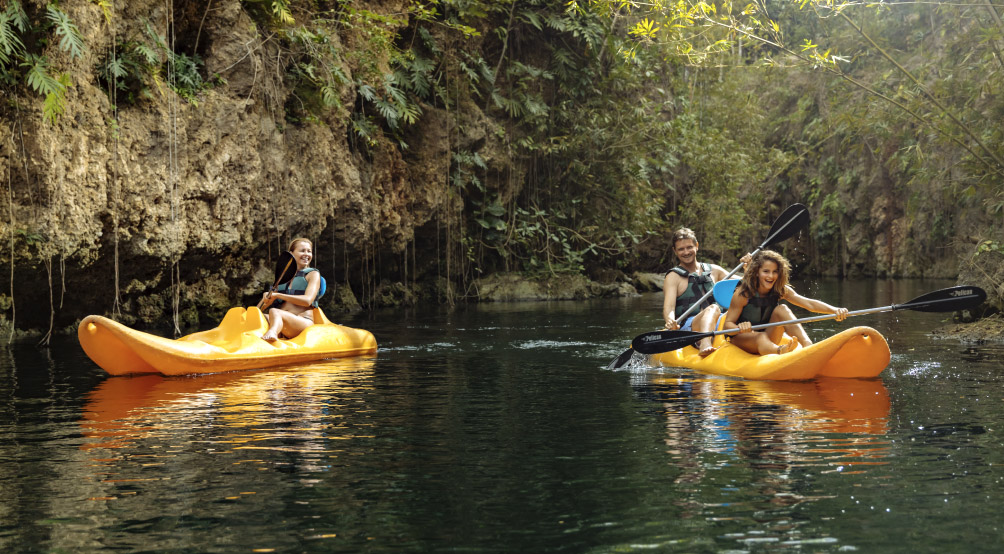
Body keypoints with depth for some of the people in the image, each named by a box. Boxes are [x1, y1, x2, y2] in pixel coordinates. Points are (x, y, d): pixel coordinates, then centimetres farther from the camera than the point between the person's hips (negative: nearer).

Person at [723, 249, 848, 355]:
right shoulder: (743, 293, -17)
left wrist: (834, 310, -34)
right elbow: (727, 325, -18)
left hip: (767, 337, 5)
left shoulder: (781, 290, -5)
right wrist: (740, 328, -42)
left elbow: (809, 304, -17)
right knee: (760, 337, -39)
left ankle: (807, 345, -41)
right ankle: (779, 351, -76)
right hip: (742, 339, -5)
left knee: (782, 309, -20)